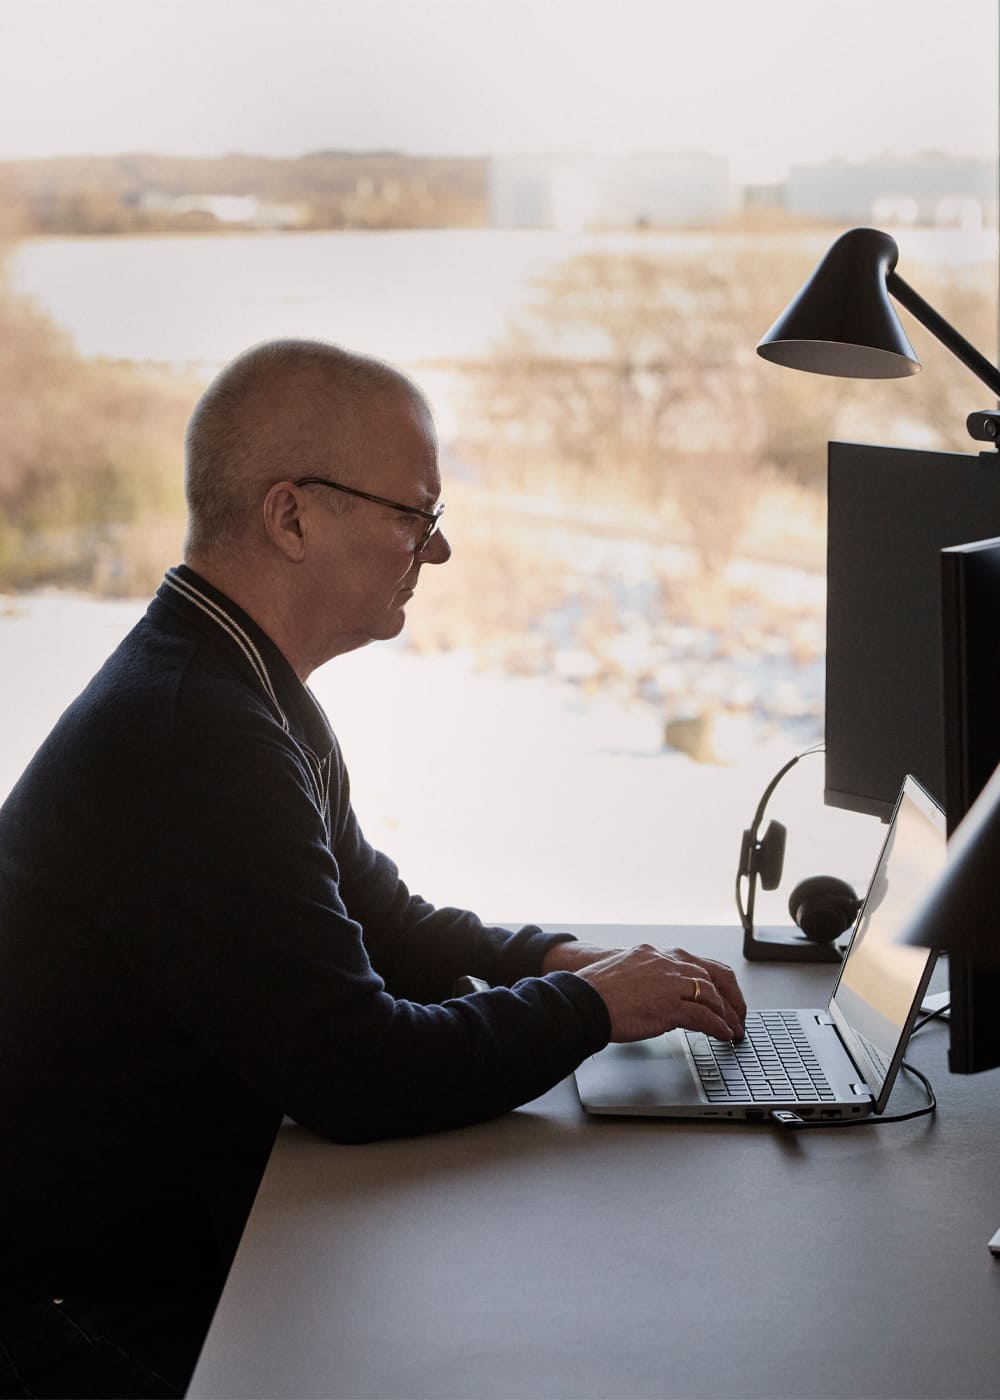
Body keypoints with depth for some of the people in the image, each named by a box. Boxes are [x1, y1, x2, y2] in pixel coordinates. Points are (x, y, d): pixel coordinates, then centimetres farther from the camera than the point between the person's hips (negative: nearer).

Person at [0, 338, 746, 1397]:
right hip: (105, 1301, -9)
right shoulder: (191, 740, -28)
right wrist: (587, 1005, -13)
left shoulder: (228, 683, 6)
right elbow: (356, 1072, -27)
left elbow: (375, 912, 18)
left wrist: (548, 955, 2)